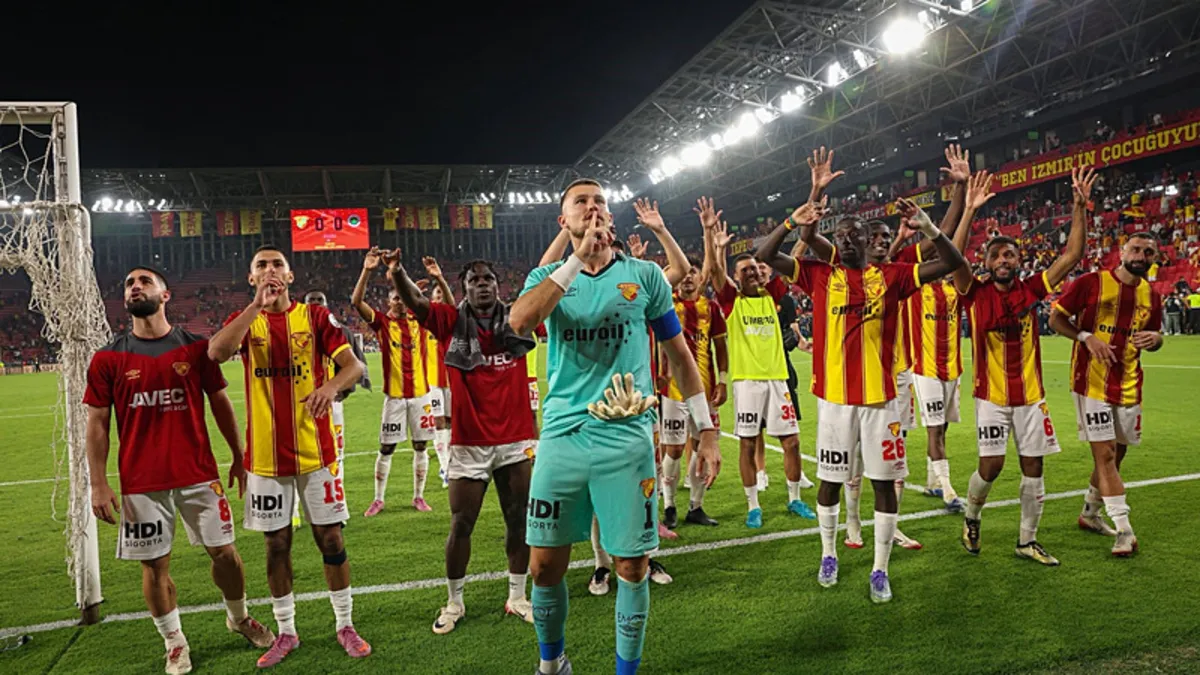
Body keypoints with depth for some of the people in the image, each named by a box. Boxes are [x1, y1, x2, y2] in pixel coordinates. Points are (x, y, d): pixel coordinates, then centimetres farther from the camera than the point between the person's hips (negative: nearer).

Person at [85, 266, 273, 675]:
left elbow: (219, 403, 7)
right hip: (141, 482, 0)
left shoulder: (195, 348, 0)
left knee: (223, 551, 6)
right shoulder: (108, 359, -1)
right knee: (155, 564, 7)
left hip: (198, 473, 0)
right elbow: (97, 424, 1)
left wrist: (238, 456, 8)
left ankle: (239, 618, 32)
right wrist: (98, 484, -3)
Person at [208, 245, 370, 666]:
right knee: (276, 544, 10)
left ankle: (345, 625, 21)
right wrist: (256, 305, -21)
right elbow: (216, 353, -19)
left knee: (330, 538, 5)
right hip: (265, 455, 1)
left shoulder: (314, 316, 1)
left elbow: (354, 365, -9)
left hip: (316, 450, -1)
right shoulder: (244, 320, 3)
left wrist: (332, 385, -30)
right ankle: (286, 632, 27)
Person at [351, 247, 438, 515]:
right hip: (395, 395, -2)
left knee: (420, 446, 8)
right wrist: (367, 270, -24)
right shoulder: (382, 322, -1)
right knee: (386, 448, 4)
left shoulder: (419, 319, 6)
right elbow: (356, 301, -13)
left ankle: (418, 496, 21)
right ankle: (378, 499, 15)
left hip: (421, 393, 2)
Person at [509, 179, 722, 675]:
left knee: (632, 564, 4)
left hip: (627, 438, -1)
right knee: (544, 564, 7)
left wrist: (706, 430, 8)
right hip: (562, 435, 1)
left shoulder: (644, 275, 5)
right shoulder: (548, 277, 7)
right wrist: (578, 260, -18)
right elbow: (519, 322, -17)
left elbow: (680, 355, 11)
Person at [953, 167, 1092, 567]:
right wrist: (970, 210, -28)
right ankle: (971, 517, 22)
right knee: (991, 466, -7)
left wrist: (1080, 207, -9)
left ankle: (1027, 541, 21)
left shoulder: (1031, 290, 1)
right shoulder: (976, 294, -6)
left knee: (1033, 467, 7)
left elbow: (1072, 255, -1)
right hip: (992, 396, -3)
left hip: (1030, 395, 3)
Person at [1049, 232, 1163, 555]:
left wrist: (1154, 338, -4)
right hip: (1091, 381, -6)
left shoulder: (1152, 296, 8)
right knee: (1105, 453, -6)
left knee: (1115, 453, 14)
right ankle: (1124, 530, -3)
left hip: (1128, 386, 6)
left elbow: (1155, 337, 20)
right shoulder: (1091, 283, -9)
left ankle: (1090, 513, 32)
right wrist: (1086, 337, -19)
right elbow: (1056, 318, -4)